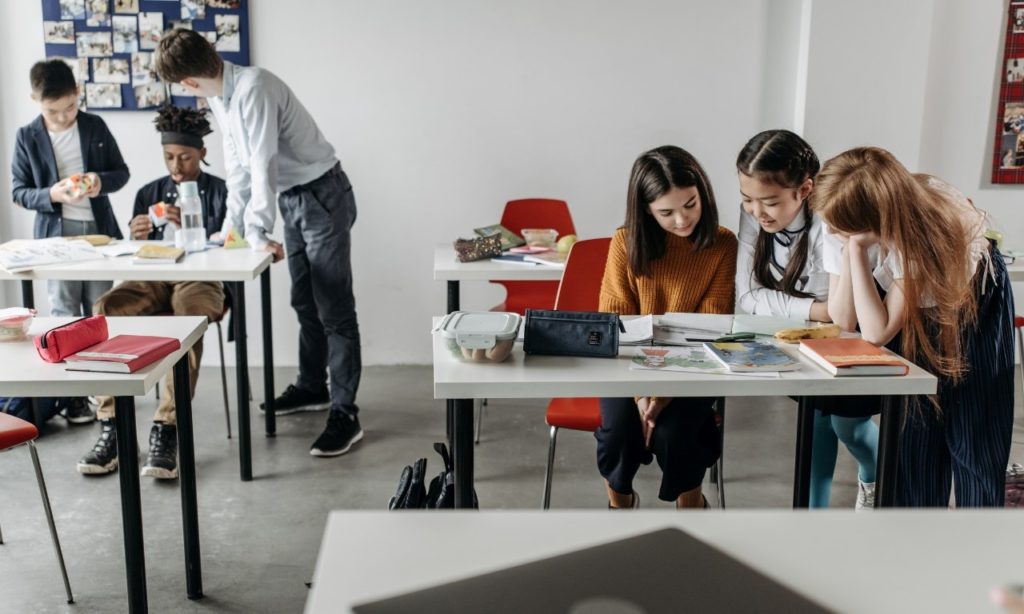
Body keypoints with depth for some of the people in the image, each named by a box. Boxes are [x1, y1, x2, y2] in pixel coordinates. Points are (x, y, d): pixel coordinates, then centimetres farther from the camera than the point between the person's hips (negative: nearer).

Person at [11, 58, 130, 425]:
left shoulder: (96, 127, 2)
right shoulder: (27, 138, -1)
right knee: (64, 315, 1)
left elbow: (121, 172, 7)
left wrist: (101, 181, -15)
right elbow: (18, 192, 0)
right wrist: (51, 195, -19)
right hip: (56, 234, -1)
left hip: (99, 229, 1)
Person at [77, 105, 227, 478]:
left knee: (188, 315, -39)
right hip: (152, 280, 4)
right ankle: (110, 427, -26)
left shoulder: (221, 193, 7)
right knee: (106, 310, -29)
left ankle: (167, 429, -37)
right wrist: (136, 238, -9)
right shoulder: (149, 193, 18)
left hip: (200, 280, -3)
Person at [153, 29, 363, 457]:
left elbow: (262, 165, -26)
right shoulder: (219, 98, 5)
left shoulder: (253, 88, -24)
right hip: (291, 199, 9)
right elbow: (238, 164, 11)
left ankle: (344, 414, -5)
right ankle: (312, 387, 33)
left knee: (334, 309, -8)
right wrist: (232, 224, 10)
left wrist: (257, 232, -24)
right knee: (304, 303, 18)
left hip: (323, 196, -9)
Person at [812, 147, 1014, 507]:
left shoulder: (925, 227, -39)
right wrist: (849, 246, -36)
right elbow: (843, 320, -24)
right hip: (912, 312, 4)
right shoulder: (848, 223, -27)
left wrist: (855, 247, -43)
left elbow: (877, 333, -39)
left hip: (975, 303, -3)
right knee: (913, 431, 1)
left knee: (974, 437, -3)